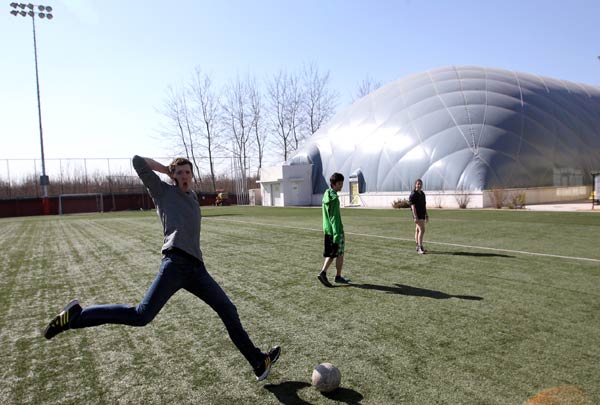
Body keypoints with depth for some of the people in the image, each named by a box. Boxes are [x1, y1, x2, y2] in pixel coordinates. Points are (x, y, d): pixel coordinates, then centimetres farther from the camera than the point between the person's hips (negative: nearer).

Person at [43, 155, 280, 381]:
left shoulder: (192, 197, 27)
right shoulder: (163, 191, 11)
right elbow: (138, 162, 5)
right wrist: (167, 170, 16)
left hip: (195, 267, 7)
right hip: (175, 263, -7)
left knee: (228, 311, 8)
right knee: (141, 316, -14)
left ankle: (259, 362, 19)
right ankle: (76, 316, 3)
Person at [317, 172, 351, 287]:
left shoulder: (326, 195, 9)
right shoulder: (334, 198, -18)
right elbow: (335, 217, -23)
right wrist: (336, 235, -25)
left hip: (327, 230, 8)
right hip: (336, 230, -8)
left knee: (331, 254, 14)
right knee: (339, 254, 8)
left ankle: (323, 273, 2)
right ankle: (338, 276, 18)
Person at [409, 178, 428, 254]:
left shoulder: (422, 194, 14)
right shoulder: (413, 194, -12)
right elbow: (413, 206, -17)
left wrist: (426, 215, 19)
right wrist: (415, 217, -22)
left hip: (422, 215, 8)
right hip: (417, 215, -8)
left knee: (418, 230, 13)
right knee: (422, 230, -15)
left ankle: (418, 247, 19)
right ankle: (420, 248, -15)